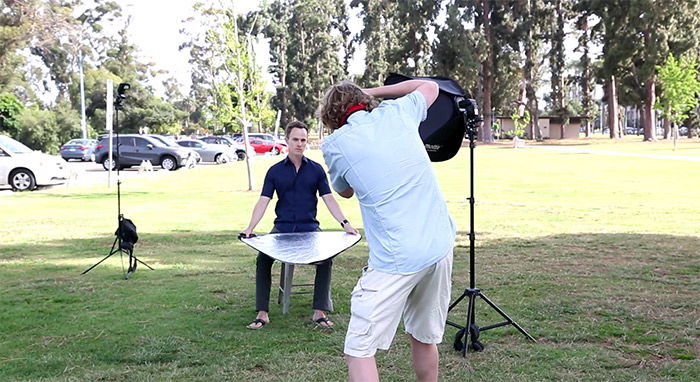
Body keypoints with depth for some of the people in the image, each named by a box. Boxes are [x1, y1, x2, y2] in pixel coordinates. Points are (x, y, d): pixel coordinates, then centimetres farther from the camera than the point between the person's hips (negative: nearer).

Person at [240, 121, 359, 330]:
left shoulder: (316, 169, 7)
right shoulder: (275, 171, 6)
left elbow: (328, 199, 3)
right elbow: (263, 201, 0)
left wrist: (345, 223, -11)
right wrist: (250, 228, -13)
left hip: (309, 227, 0)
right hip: (282, 227, 0)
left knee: (326, 258, -24)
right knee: (263, 259, -21)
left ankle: (320, 311, -14)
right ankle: (262, 313, -14)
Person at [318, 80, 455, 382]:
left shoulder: (335, 144, 1)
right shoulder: (397, 112, 9)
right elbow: (430, 87, 32)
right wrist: (373, 91, 31)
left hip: (396, 260, -5)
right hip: (441, 246, 6)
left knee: (359, 351, -1)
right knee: (424, 339, 20)